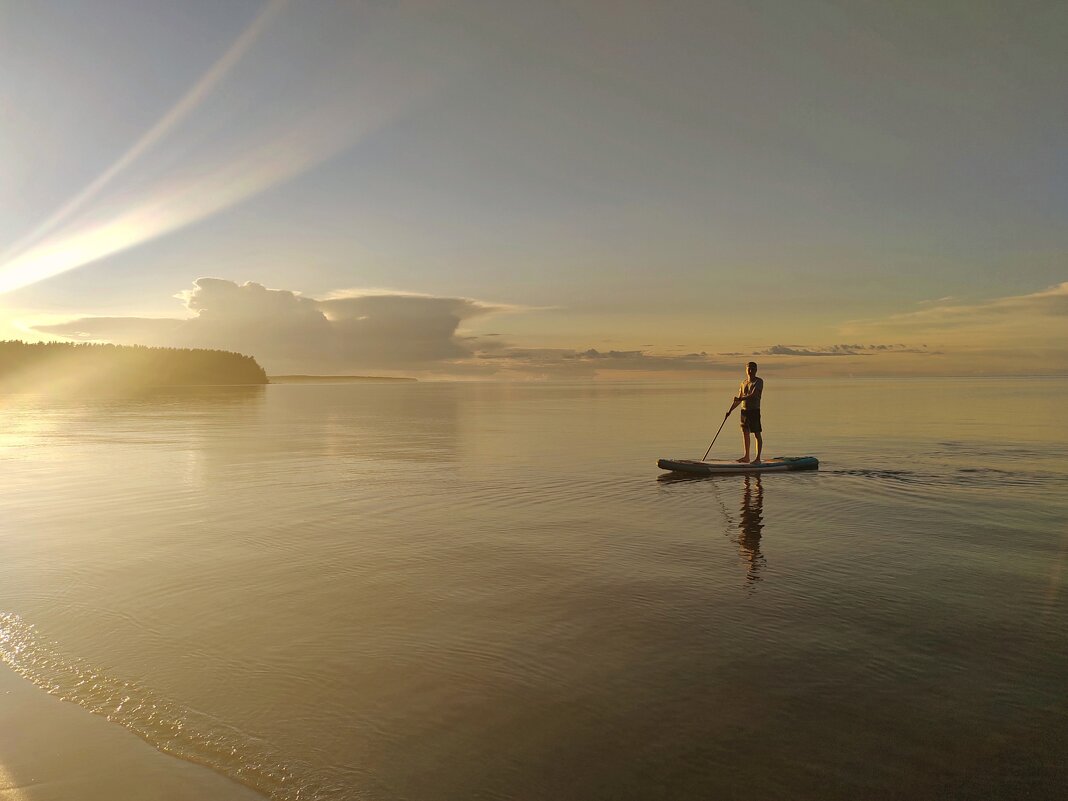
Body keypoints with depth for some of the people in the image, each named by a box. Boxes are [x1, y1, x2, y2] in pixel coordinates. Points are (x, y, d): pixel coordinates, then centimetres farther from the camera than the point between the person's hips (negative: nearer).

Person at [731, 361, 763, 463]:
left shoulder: (759, 381, -6)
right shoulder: (743, 383, 14)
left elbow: (753, 395, -20)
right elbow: (739, 399, 18)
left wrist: (741, 399, -31)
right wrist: (730, 410, 13)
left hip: (754, 410, -7)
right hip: (744, 410, 7)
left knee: (757, 434, -5)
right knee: (745, 433, 11)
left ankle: (758, 458, -5)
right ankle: (746, 456, 20)